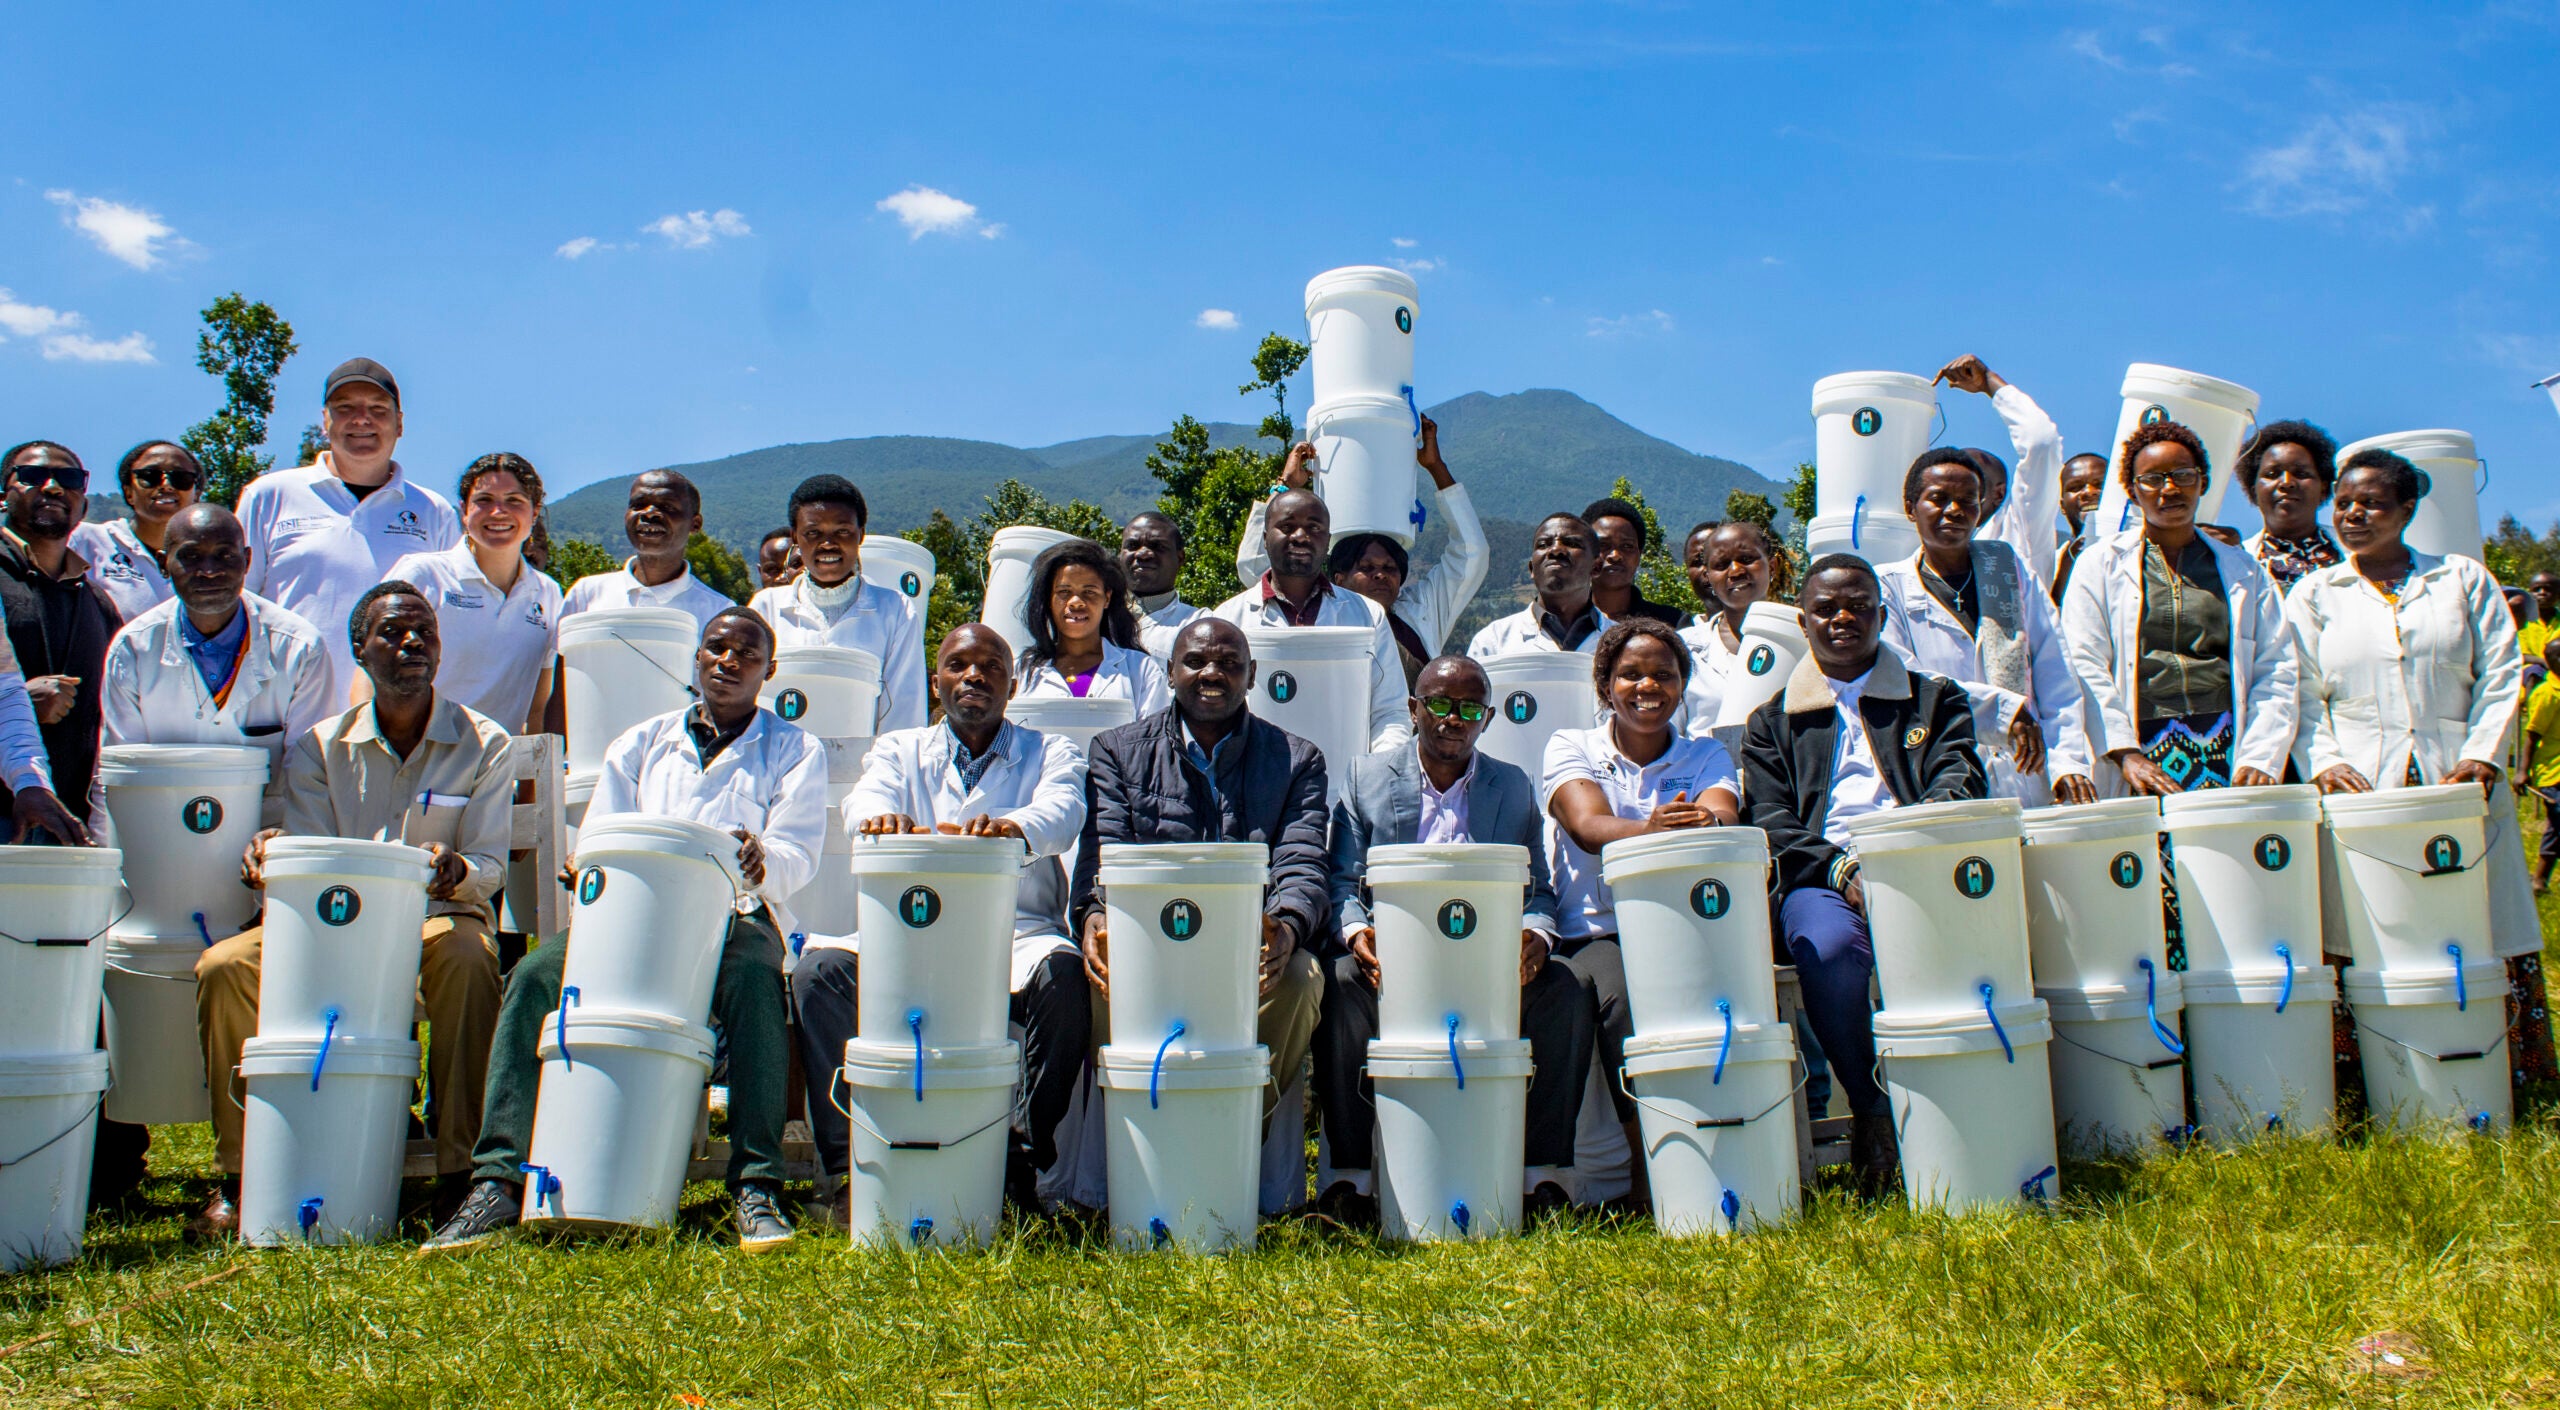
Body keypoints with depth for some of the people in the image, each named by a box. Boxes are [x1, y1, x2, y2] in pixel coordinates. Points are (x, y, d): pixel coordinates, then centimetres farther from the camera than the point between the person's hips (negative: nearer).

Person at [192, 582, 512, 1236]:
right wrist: (273, 852, -22)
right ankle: (239, 1176, -11)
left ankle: (462, 1170, -31)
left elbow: (490, 869, -4)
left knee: (468, 958, -38)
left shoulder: (484, 744, 4)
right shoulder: (319, 747, 10)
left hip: (437, 919, -3)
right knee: (224, 966, -23)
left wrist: (454, 871, -28)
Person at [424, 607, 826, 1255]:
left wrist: (762, 857, -26)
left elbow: (798, 855, -1)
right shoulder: (640, 744, 22)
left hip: (736, 918, -3)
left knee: (755, 983, -39)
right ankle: (498, 1180, -30)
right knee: (534, 975, -26)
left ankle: (756, 1189, -39)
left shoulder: (795, 752, 14)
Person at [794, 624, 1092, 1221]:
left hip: (1018, 932, -1)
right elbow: (866, 800, -5)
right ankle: (846, 1167, -19)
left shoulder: (1050, 752, 13)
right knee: (821, 966, -25)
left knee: (1063, 973, -33)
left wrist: (1012, 828, -36)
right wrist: (882, 820, -33)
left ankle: (1027, 1160, -19)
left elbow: (1061, 810, -11)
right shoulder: (898, 751, 18)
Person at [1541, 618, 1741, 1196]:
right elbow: (1589, 827, -14)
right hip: (1593, 932, -2)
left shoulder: (1705, 756, 14)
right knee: (1622, 993, -33)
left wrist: (1704, 824, -37)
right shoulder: (1570, 748, 8)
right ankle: (1649, 1155, -27)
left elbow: (1724, 818, -10)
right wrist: (1652, 829, -37)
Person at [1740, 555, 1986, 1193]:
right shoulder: (1772, 723, 23)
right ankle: (1872, 1109, -17)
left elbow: (1959, 780, 6)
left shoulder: (1936, 699, 25)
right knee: (1828, 949, -36)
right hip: (1822, 877, 0)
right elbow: (1771, 823, 9)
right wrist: (1842, 869, -11)